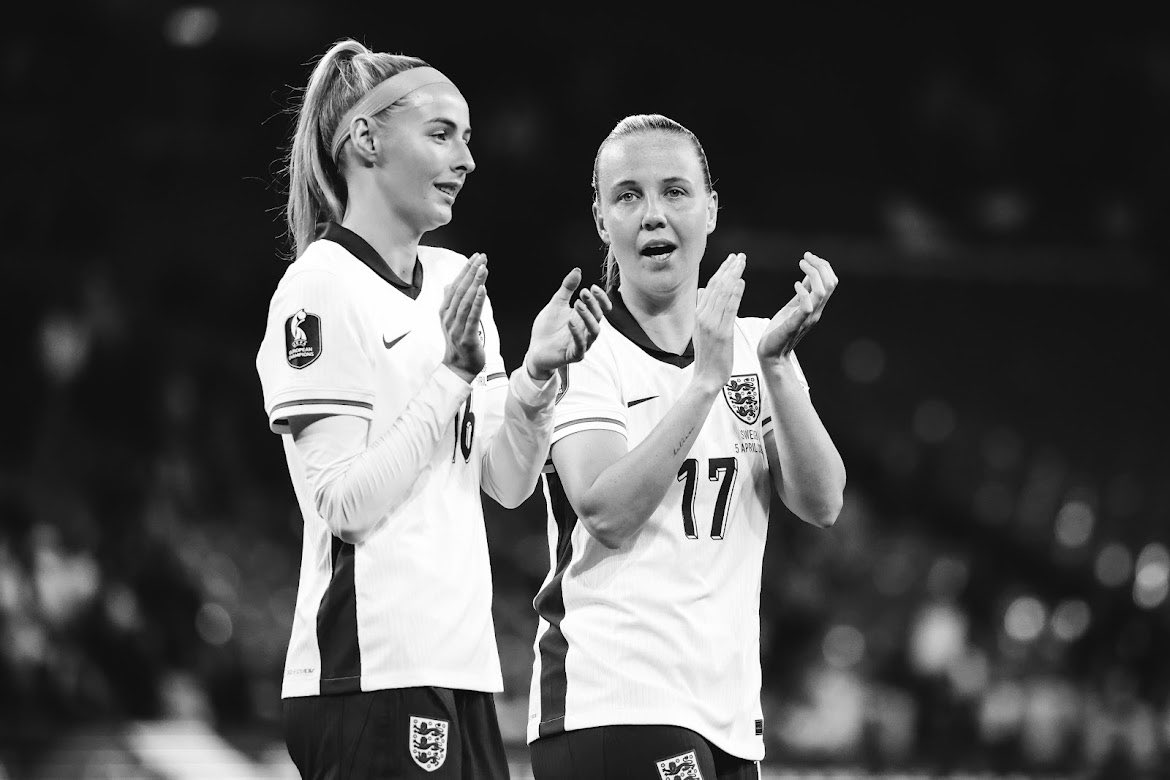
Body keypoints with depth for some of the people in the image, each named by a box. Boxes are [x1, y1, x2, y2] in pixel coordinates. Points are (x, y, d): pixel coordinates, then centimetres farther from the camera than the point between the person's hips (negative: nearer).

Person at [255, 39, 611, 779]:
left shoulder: (453, 279, 14)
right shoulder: (320, 288, -7)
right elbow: (344, 504, -14)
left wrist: (538, 374, -5)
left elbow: (508, 482, 11)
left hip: (462, 661, 8)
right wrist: (454, 373, -16)